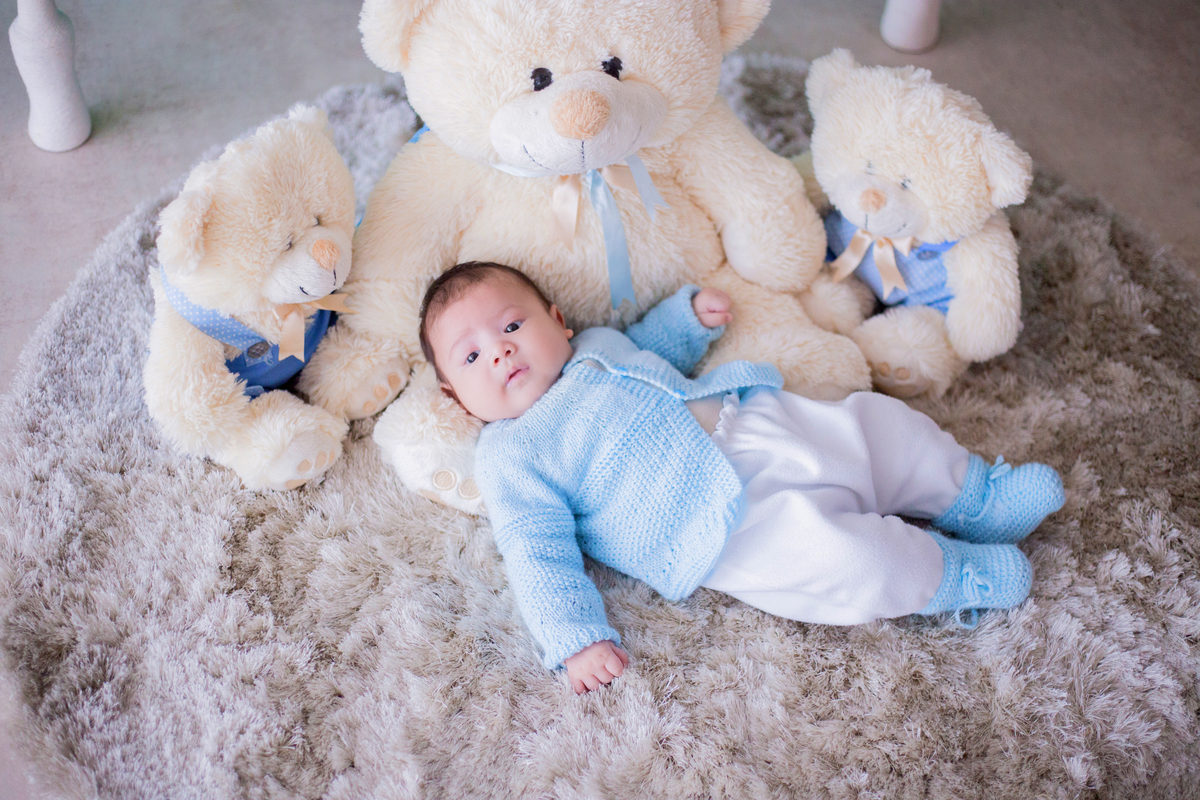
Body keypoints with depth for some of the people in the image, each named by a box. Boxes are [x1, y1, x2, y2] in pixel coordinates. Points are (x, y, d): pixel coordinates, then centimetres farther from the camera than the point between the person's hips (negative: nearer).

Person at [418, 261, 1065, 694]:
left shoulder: (596, 343, 18)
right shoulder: (509, 456, -3)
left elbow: (656, 351, 39)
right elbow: (539, 554, -11)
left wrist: (692, 312, 21)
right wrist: (576, 640, -21)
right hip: (730, 526, -8)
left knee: (874, 421, 4)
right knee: (831, 553, -28)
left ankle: (971, 496, 24)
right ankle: (948, 571, -3)